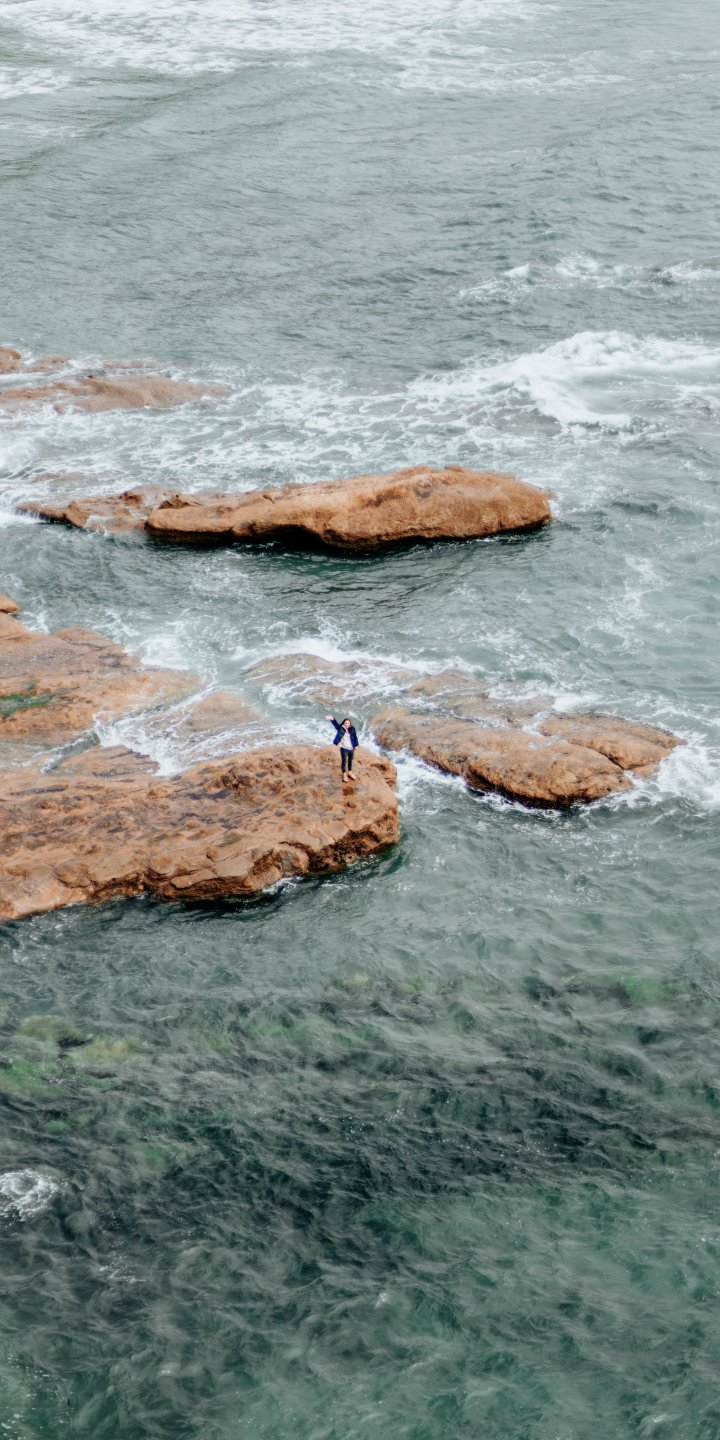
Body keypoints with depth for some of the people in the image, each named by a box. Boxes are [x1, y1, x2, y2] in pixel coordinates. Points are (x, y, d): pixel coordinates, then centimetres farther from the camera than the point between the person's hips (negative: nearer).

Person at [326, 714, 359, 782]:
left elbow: (355, 737, 4)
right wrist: (332, 719, -48)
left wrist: (356, 745, 6)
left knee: (350, 761, 18)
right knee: (344, 761, 2)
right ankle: (344, 776, 13)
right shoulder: (340, 728, -13)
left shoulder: (352, 729, -6)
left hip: (351, 748, 3)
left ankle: (350, 773, 36)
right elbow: (335, 724, -29)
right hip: (344, 748, -3)